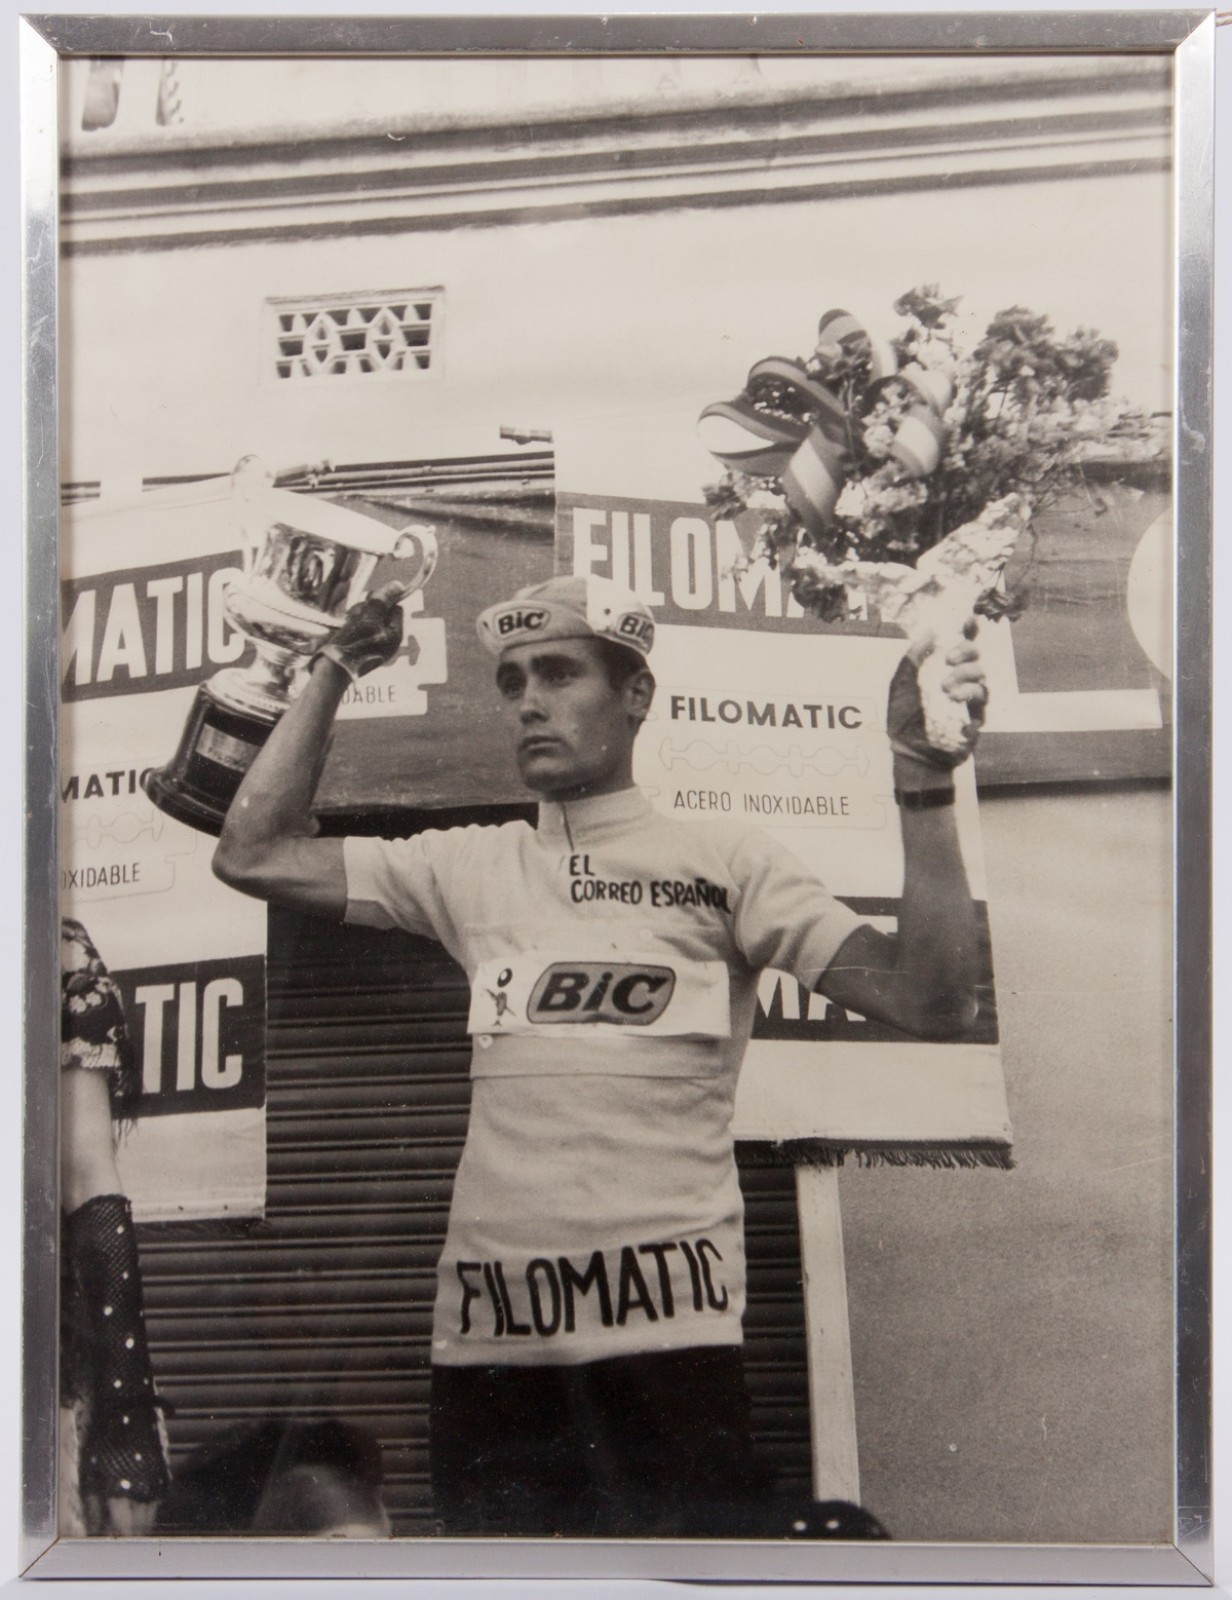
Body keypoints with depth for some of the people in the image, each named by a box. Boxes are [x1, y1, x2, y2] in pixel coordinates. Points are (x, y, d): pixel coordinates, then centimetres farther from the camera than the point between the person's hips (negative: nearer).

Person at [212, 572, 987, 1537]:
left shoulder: (723, 860, 4)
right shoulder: (471, 865, 13)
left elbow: (932, 1003, -4)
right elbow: (253, 853, 10)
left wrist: (926, 784, -14)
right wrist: (336, 668, 13)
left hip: (669, 1329, -3)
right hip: (487, 1332, 3)